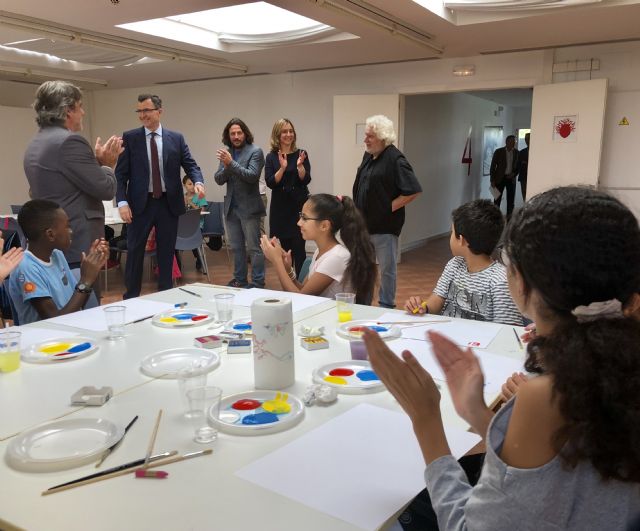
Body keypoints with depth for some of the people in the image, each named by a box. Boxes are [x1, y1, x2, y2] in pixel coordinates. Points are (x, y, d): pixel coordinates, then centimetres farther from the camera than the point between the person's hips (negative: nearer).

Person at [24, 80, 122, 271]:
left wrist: (98, 161, 18)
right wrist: (107, 164, 5)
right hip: (76, 246, -10)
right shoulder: (69, 141, -15)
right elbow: (106, 189, -14)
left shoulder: (34, 145, 15)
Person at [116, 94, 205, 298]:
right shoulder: (130, 138, 2)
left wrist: (198, 181, -21)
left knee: (166, 252, 9)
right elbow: (121, 173, -1)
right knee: (135, 251, 5)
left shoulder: (176, 138, 4)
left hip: (169, 203, 1)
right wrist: (122, 201, -11)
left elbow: (190, 165, 1)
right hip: (140, 203, -1)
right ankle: (131, 297, 18)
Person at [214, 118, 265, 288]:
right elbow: (218, 179, 4)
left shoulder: (255, 151, -5)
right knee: (237, 247, 14)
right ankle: (239, 279, 24)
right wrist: (225, 167, -16)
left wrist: (231, 163, -24)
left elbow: (252, 175, -18)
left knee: (254, 247, -1)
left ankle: (258, 282, 5)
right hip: (231, 207, 6)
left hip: (248, 207, -6)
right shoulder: (227, 153, 9)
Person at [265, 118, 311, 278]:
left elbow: (306, 180, -5)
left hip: (299, 205, -1)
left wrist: (300, 166, -23)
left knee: (298, 247, -7)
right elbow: (270, 183, -6)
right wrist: (282, 168, -21)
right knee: (285, 248, 8)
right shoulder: (271, 157, 3)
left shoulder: (301, 154, 1)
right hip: (280, 207, 2)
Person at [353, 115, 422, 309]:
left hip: (385, 225, -8)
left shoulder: (395, 159, -16)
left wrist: (390, 207, -14)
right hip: (364, 223, 8)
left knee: (386, 268, 5)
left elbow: (413, 191, -19)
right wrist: (357, 210, 12)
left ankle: (386, 307, 19)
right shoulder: (368, 155, 8)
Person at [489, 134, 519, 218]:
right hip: (500, 178, -2)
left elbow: (518, 166, 12)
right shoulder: (498, 151, -6)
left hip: (511, 179, 3)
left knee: (511, 199, 4)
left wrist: (514, 174, -7)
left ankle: (509, 217, 13)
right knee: (497, 199, 0)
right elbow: (493, 166, -4)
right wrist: (492, 180, -8)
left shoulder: (517, 153, 2)